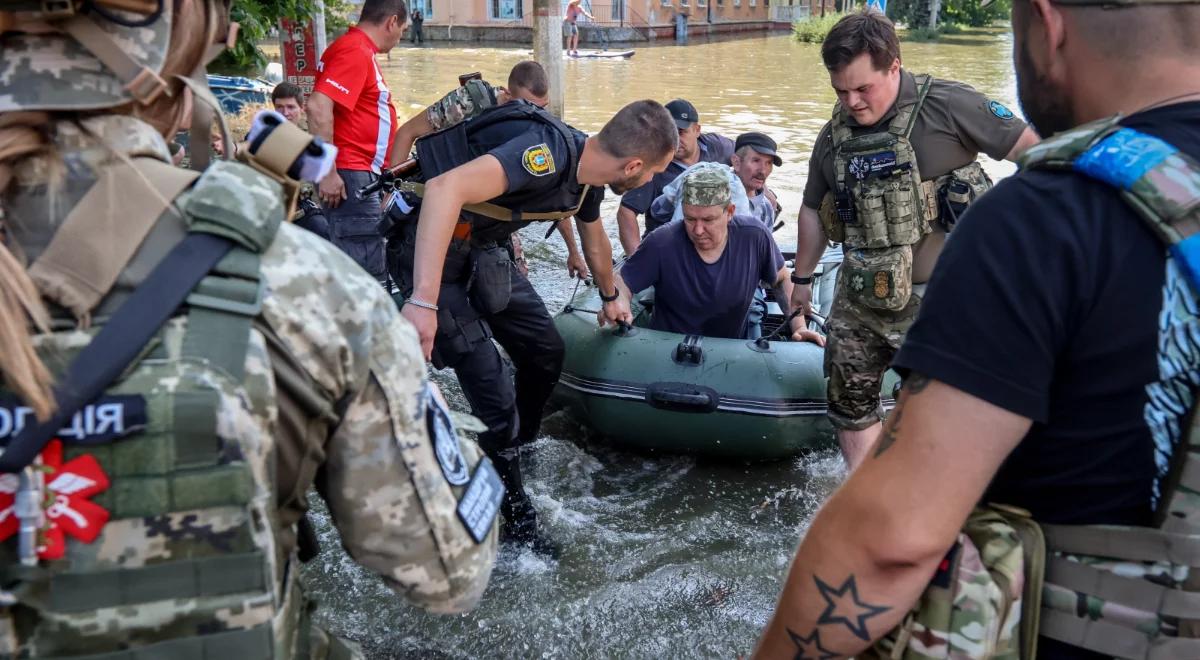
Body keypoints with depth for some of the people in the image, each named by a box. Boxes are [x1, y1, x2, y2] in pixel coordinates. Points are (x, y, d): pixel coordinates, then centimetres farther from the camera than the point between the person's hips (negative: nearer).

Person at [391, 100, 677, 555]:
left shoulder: (587, 174, 2)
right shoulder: (550, 152, -29)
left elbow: (595, 241, 25)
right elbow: (445, 187, -43)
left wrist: (610, 298, 43)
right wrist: (423, 301, -47)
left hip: (479, 247, 9)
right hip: (428, 247, -9)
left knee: (545, 352, 15)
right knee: (493, 397, -11)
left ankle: (517, 453, 36)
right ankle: (515, 519, 7)